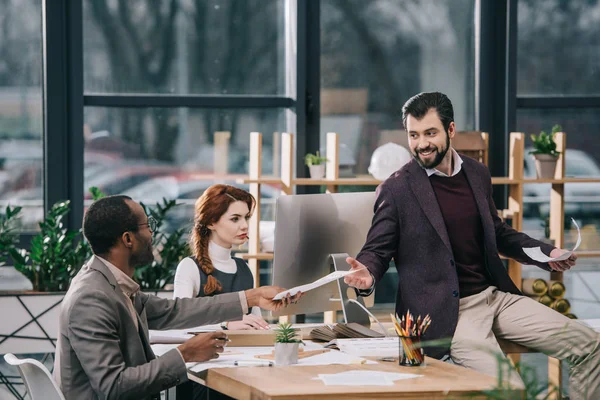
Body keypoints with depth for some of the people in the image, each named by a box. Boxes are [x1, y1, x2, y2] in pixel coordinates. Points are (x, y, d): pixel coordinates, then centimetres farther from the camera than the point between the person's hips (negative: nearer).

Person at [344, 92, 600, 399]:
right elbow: (377, 250, -2)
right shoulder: (396, 189, -6)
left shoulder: (477, 174, 10)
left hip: (496, 296, 6)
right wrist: (368, 274, -25)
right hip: (448, 313, -6)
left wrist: (548, 254, 11)